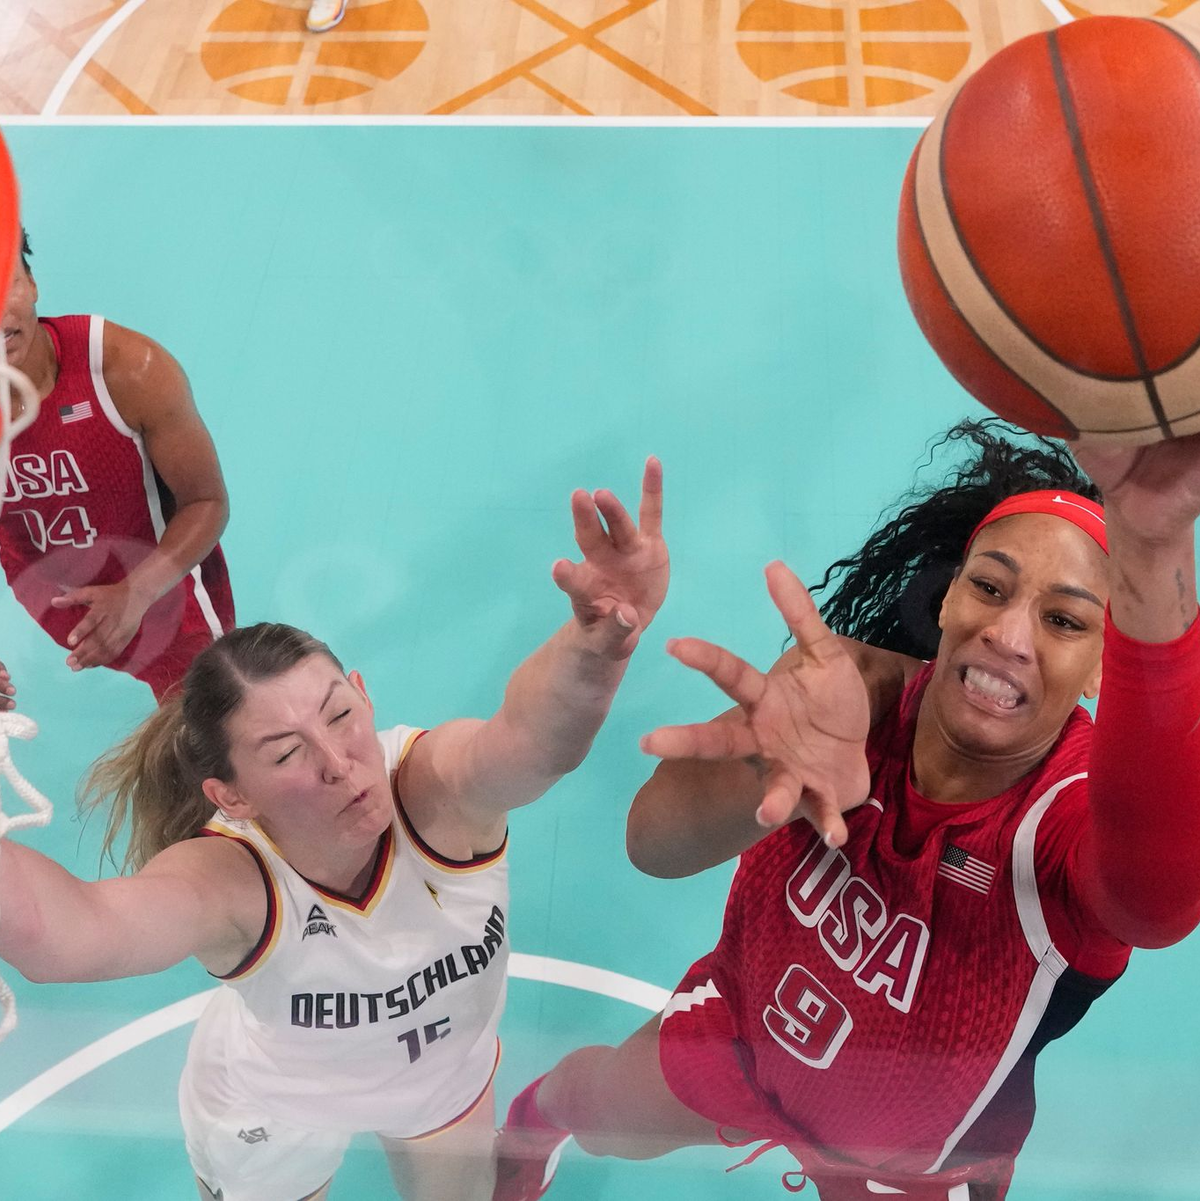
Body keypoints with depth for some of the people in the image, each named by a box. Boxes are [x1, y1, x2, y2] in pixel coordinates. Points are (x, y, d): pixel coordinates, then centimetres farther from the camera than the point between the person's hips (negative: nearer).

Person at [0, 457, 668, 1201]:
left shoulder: (438, 786, -37)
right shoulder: (229, 881, -39)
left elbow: (532, 740, -61)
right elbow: (65, 934, -60)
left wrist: (598, 642, -82)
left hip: (448, 1076, 2)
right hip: (273, 1118, -1)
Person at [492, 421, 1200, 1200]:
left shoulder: (1090, 810, -36)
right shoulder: (860, 692, -29)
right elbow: (655, 841, -44)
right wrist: (773, 777, -68)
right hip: (744, 1027, 3)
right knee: (572, 1103, 26)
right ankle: (530, 1135, 62)